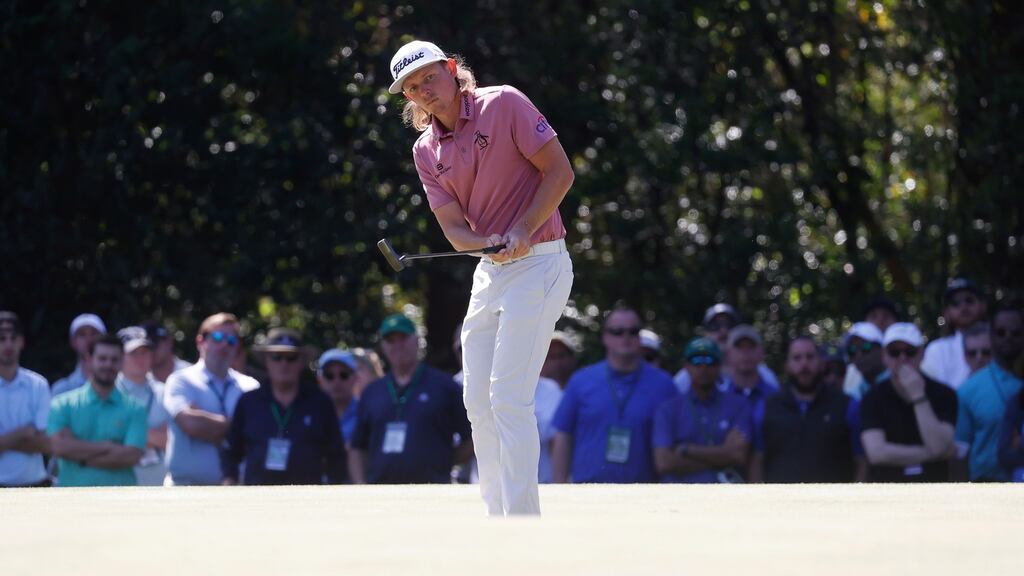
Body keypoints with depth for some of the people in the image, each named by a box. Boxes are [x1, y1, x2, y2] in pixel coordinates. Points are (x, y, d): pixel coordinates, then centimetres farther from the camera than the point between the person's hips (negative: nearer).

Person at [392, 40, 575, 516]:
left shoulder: (504, 104, -9)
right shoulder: (427, 151, 8)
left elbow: (560, 171, -11)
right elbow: (453, 227, 0)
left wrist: (523, 231, -22)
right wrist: (488, 244, -22)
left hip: (538, 263, -8)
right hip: (489, 272, 8)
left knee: (509, 399, -15)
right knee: (479, 402, 9)